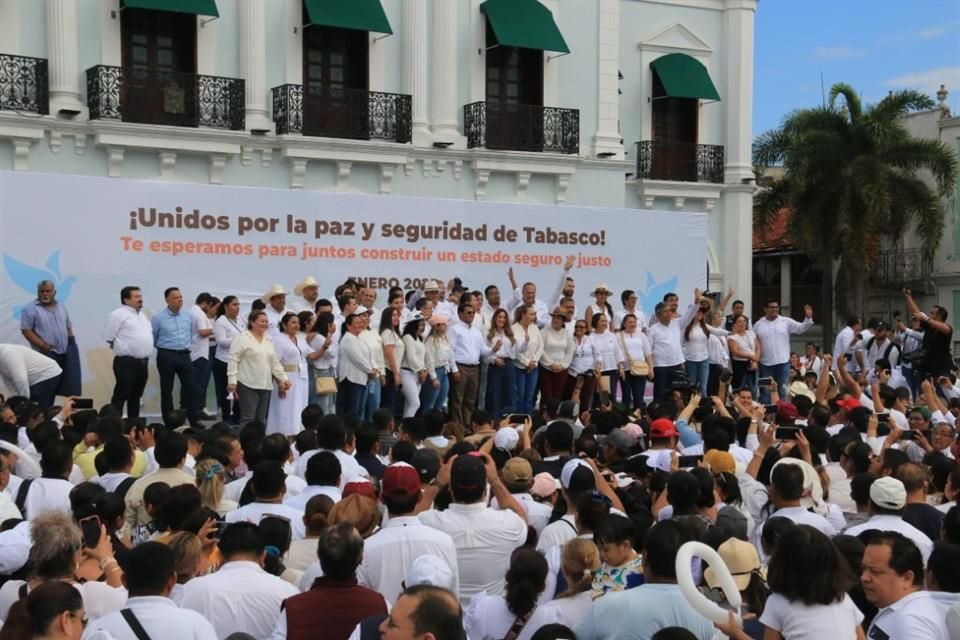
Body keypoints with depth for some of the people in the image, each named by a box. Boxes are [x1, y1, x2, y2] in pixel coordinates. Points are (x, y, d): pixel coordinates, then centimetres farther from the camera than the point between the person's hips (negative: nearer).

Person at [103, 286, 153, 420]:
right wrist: (123, 348, -2)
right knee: (121, 395, -8)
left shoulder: (142, 315, 17)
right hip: (127, 362, -8)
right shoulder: (119, 314, -9)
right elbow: (108, 337, -11)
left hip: (142, 361, 8)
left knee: (136, 396, 13)